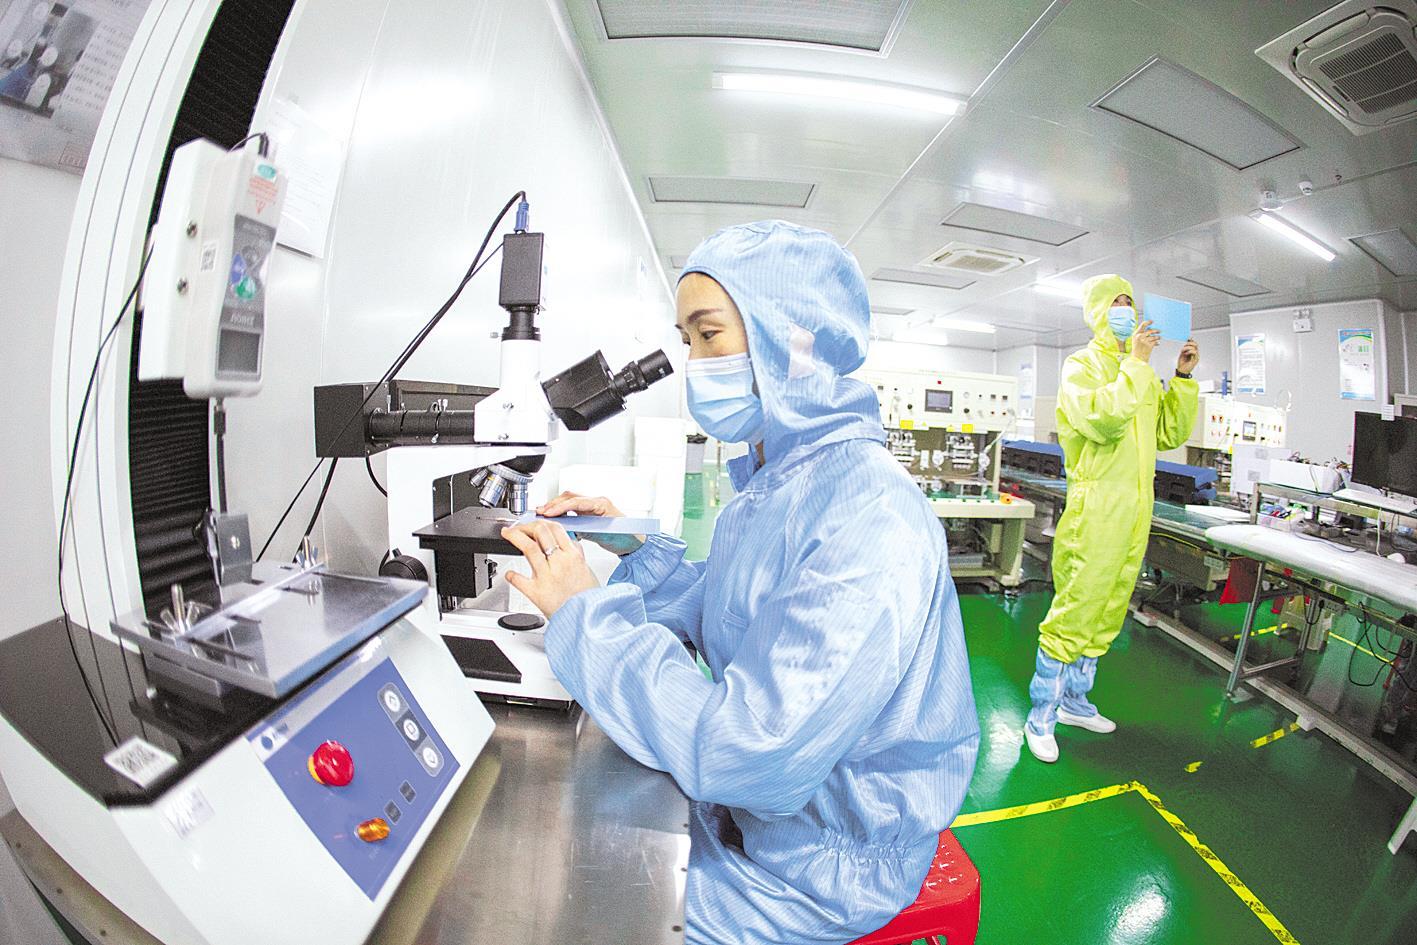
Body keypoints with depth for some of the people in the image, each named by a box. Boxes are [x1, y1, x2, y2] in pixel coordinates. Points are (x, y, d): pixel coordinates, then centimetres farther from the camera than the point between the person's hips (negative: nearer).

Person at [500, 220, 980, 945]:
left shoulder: (870, 519, -32)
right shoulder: (775, 478, -1)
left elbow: (745, 754, -35)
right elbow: (720, 616, 7)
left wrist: (585, 612, -25)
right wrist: (631, 541, -2)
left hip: (821, 862, -7)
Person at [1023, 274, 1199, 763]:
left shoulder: (1142, 372, 19)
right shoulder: (1082, 365, -4)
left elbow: (1170, 434, 17)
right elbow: (1104, 421, -22)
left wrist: (1183, 378, 9)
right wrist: (1135, 363, -14)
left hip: (1135, 511, 8)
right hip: (1096, 511, -8)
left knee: (1106, 616, 16)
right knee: (1073, 614, -6)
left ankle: (1074, 701, 32)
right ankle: (1040, 718, 7)